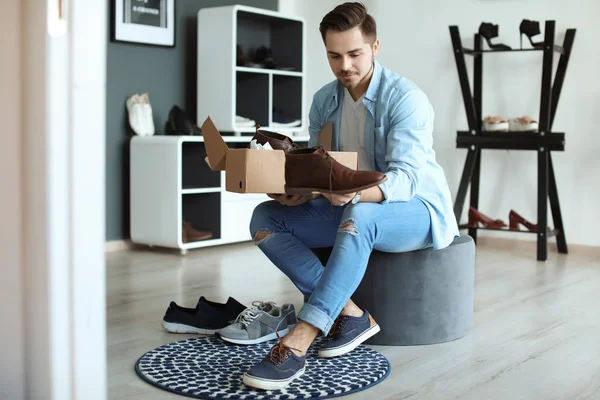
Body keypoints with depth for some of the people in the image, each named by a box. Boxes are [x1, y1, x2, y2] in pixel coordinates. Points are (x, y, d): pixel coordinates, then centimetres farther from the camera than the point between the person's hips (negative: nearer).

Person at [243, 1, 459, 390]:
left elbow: (405, 177, -26)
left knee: (358, 217, -41)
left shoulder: (405, 97, -16)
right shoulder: (324, 100, 3)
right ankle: (349, 312, -21)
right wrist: (295, 191, -22)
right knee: (265, 219, -15)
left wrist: (356, 194, -47)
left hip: (418, 209, -6)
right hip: (347, 209, 6)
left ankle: (298, 343, -45)